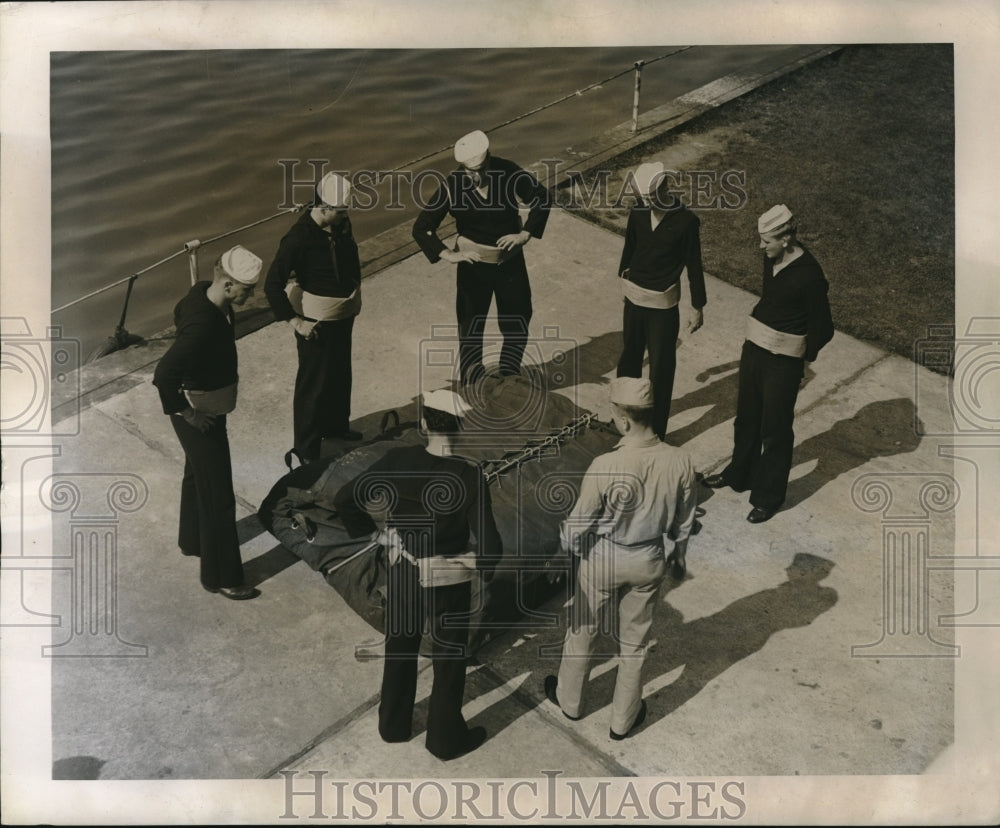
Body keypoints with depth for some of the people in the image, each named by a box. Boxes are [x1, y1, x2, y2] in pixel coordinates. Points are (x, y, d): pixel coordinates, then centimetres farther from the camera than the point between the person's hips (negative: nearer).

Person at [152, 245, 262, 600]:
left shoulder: (203, 294, -6)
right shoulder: (204, 324, -36)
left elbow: (180, 312, 17)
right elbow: (164, 375, -40)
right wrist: (185, 412, -25)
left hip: (208, 407, 10)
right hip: (200, 416, -10)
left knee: (197, 475, 29)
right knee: (217, 496, 2)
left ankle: (192, 539, 52)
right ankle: (221, 577, 16)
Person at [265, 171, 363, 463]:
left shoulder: (341, 224, -6)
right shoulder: (299, 237, -27)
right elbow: (272, 284, -23)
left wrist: (355, 289, 12)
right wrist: (295, 321, -21)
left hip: (344, 314, 7)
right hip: (316, 320, -7)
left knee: (340, 374, 25)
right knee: (313, 384, 4)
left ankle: (336, 425, 48)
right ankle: (307, 451, 18)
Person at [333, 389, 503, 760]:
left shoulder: (397, 461, -16)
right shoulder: (469, 476, -24)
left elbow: (345, 499, -10)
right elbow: (489, 544, -24)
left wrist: (368, 531, 7)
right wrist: (485, 569, -2)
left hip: (402, 573, 3)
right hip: (448, 580, -3)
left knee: (399, 649, 26)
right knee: (448, 661, 19)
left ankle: (393, 725, 45)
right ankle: (446, 738, 36)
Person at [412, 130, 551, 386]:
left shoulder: (508, 173, -17)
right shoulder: (452, 186, -19)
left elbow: (540, 197, -3)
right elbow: (421, 228, -14)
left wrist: (525, 234, -11)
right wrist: (449, 255, -20)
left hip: (511, 261, 2)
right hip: (474, 263, -2)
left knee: (517, 322, 14)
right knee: (470, 326, 7)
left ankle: (508, 380, 36)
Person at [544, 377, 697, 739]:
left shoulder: (605, 466, -31)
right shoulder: (680, 461, -19)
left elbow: (580, 522, -16)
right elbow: (685, 519, -3)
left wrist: (568, 544, 6)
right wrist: (677, 554, 16)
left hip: (604, 560, -3)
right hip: (651, 562, 3)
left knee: (582, 630, 23)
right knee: (634, 641, 22)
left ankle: (569, 698, 46)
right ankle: (623, 719, 38)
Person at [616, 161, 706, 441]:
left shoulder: (686, 220, -14)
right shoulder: (638, 213, -3)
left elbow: (693, 265, -8)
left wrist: (698, 307, -4)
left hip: (663, 305, -4)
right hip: (634, 298, 4)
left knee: (661, 368, 2)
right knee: (629, 357, 18)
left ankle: (656, 430, 12)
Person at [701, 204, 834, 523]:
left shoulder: (809, 275, -24)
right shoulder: (772, 258, -3)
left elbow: (823, 328, -15)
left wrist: (802, 356, -3)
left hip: (783, 360, -7)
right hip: (754, 346, 8)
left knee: (775, 428, 7)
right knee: (746, 416, 23)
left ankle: (768, 496, 23)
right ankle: (739, 474, 44)